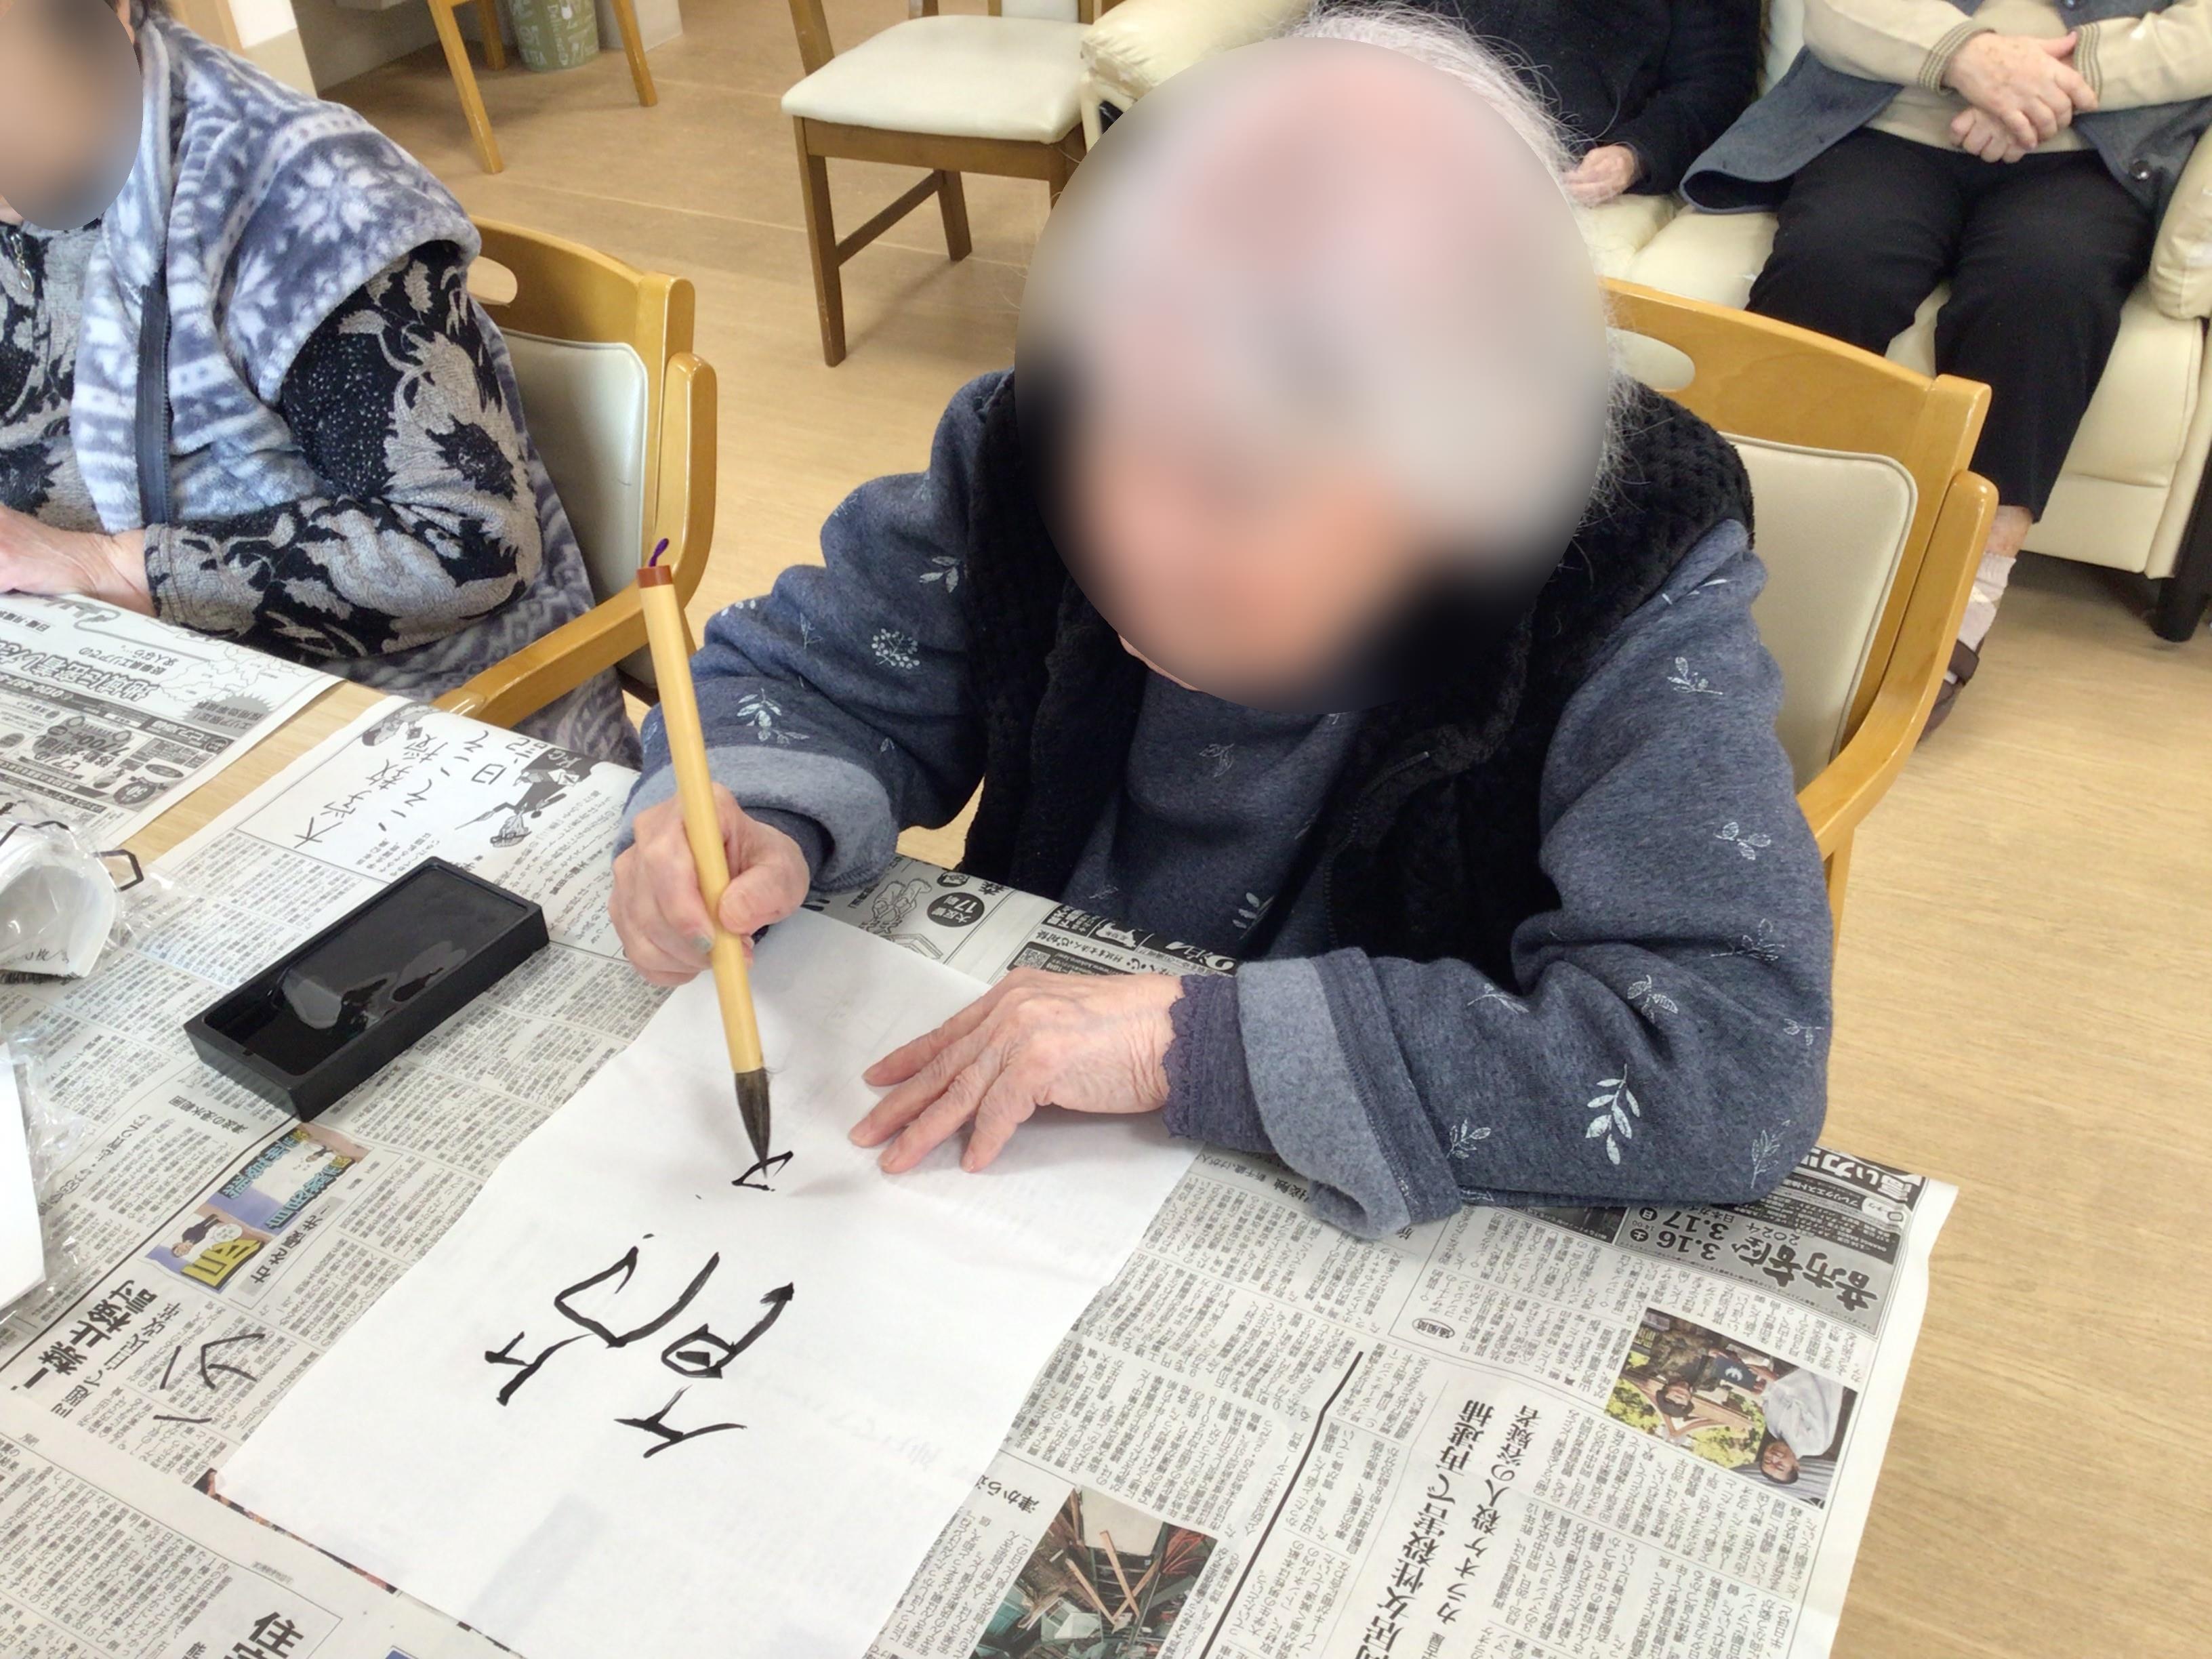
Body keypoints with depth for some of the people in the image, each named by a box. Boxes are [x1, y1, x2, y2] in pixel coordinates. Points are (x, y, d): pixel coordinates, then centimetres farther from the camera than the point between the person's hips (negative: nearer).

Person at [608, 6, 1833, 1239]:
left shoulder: (1637, 588, -23)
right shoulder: (1033, 441, -13)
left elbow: (1745, 1055, -31)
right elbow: (810, 680, 0)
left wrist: (1191, 1042, -31)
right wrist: (755, 820, -23)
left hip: (1404, 1248, 0)